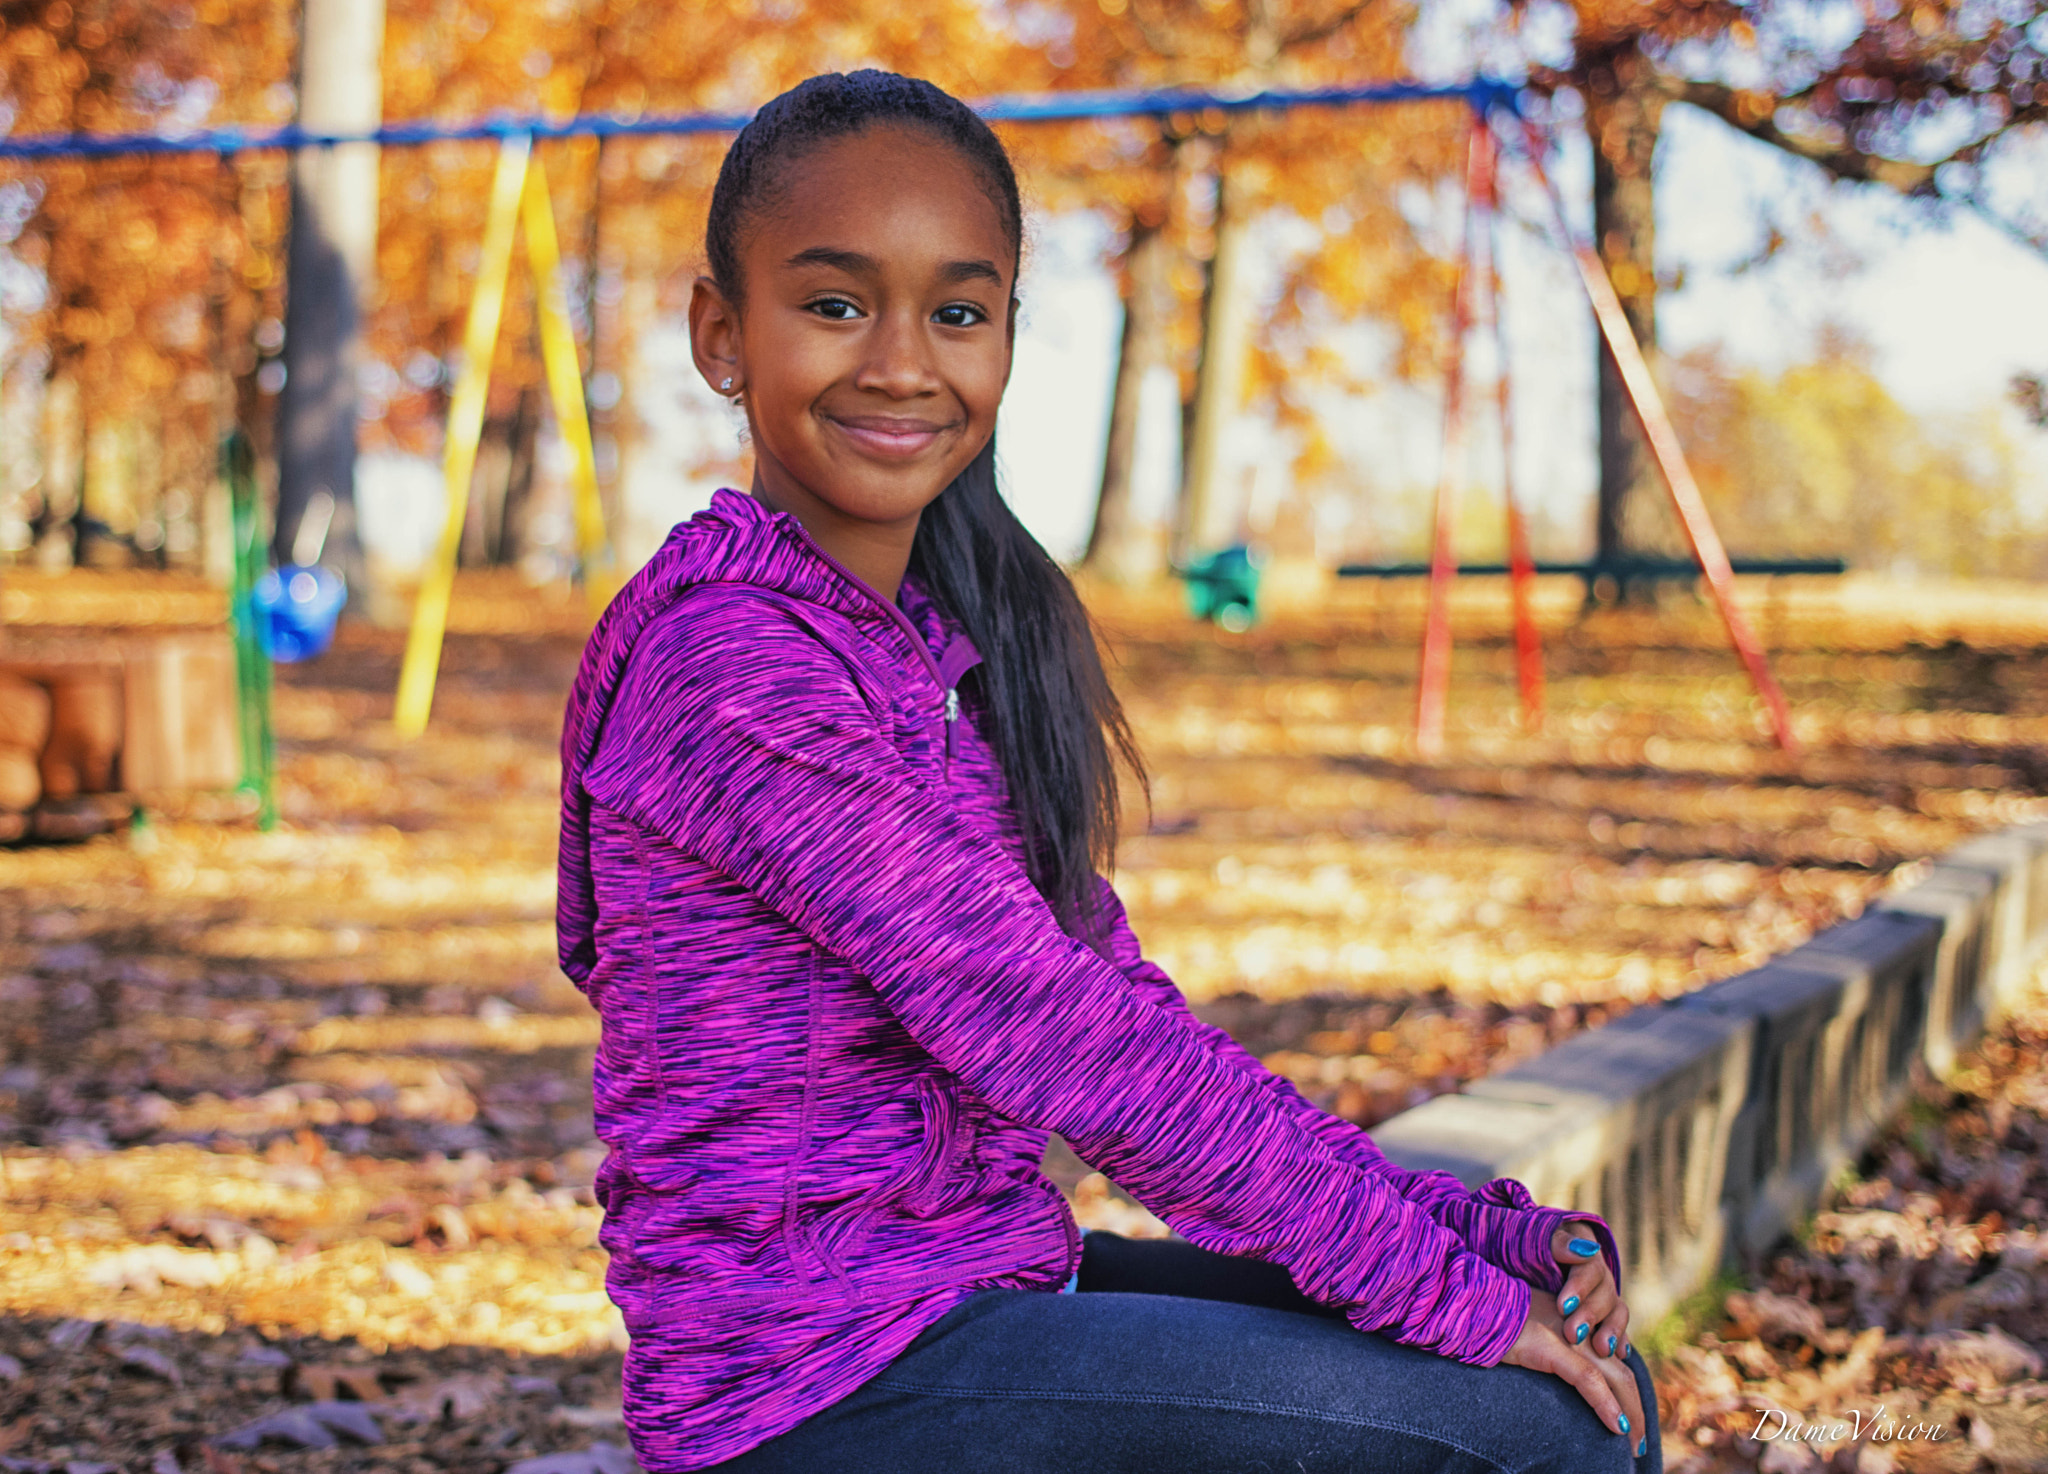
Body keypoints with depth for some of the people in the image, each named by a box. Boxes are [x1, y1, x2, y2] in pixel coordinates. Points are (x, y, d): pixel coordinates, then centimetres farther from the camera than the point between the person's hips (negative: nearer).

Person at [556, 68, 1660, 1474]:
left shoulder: (953, 641, 10)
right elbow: (1049, 1030, -21)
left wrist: (1476, 1232, -1)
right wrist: (1441, 1284, -16)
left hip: (987, 1299, 8)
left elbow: (1116, 1009, 7)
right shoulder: (732, 658, -18)